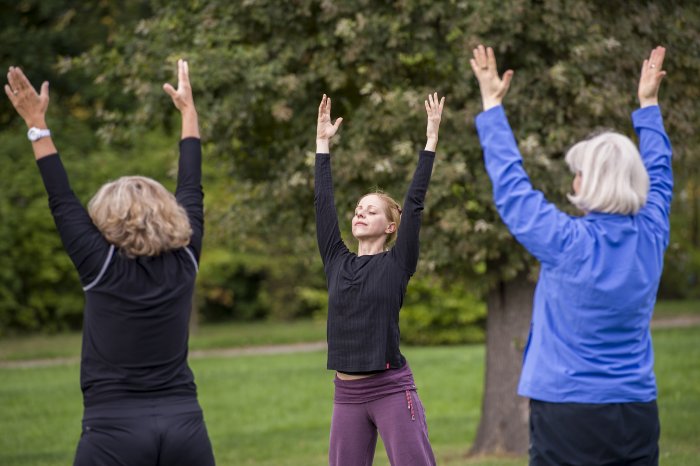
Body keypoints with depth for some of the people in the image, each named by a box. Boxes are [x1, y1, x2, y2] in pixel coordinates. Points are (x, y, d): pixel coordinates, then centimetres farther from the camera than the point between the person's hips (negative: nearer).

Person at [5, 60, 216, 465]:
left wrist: (37, 125, 7)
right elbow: (191, 190, 15)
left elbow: (63, 202, 2)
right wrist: (189, 110, 26)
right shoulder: (184, 262, 3)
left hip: (115, 431, -3)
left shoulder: (103, 268, -5)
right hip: (185, 425, 4)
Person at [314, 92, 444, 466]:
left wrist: (431, 138, -6)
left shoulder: (396, 264, -1)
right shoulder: (338, 263, 9)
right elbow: (323, 203, 12)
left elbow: (415, 202, -4)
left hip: (392, 390, -5)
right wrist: (323, 142, 15)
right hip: (347, 393, 5)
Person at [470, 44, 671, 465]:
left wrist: (492, 105, 9)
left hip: (569, 416, -5)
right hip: (638, 414, 5)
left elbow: (510, 183, -1)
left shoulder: (567, 243, -12)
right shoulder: (651, 237, 0)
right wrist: (649, 104, 33)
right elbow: (659, 175, 20)